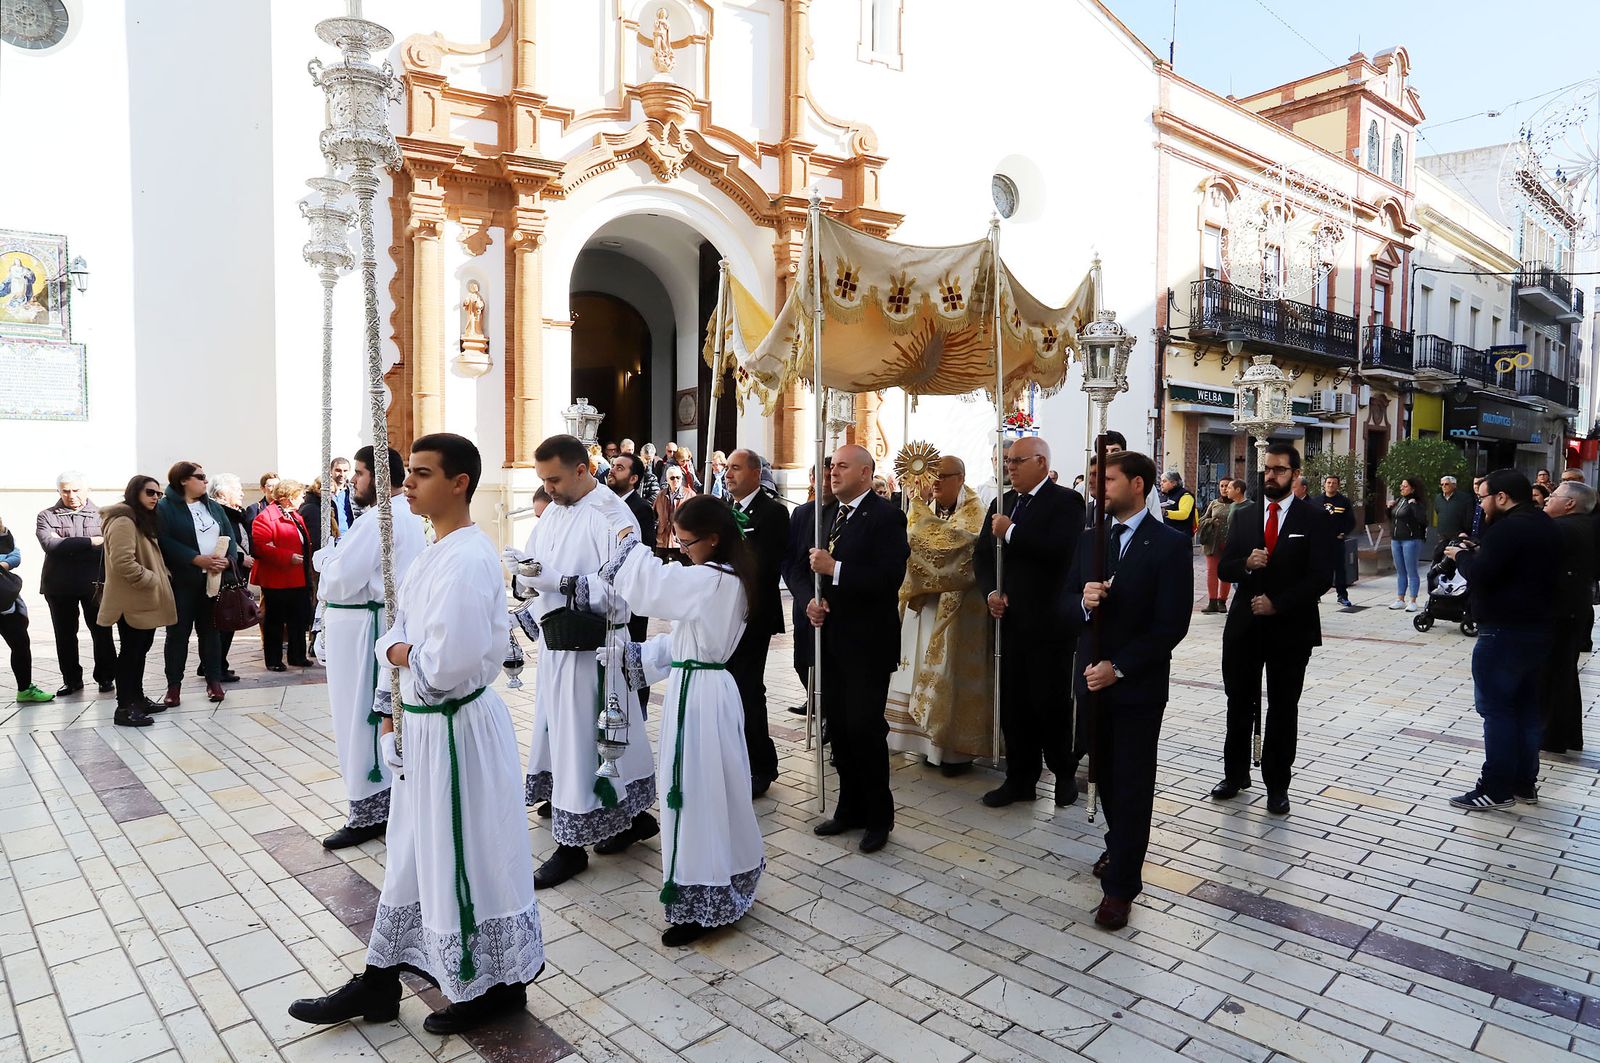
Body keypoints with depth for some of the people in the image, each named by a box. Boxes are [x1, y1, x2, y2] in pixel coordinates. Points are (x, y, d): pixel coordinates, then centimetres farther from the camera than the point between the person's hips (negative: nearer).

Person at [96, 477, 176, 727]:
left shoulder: (143, 520, 17)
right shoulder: (123, 521, -16)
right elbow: (122, 562, -26)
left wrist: (161, 577, 13)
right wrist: (149, 580, -17)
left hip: (144, 599, 10)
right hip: (132, 600, -10)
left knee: (140, 649, 15)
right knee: (131, 651, -5)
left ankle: (137, 699, 24)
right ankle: (124, 708, 0)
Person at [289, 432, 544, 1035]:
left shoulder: (468, 559, -22)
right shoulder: (435, 552, 8)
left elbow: (450, 661, -29)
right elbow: (398, 638, 12)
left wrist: (408, 657, -9)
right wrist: (393, 710, -1)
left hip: (456, 729, -9)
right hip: (424, 724, 9)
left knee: (468, 860, 6)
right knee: (415, 853, 21)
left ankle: (498, 987, 27)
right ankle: (380, 983, 38)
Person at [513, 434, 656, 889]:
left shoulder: (612, 518, -15)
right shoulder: (553, 511, 11)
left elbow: (619, 591, -23)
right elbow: (532, 572, 14)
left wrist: (556, 581, -26)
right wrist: (524, 577, -9)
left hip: (589, 648, -9)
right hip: (556, 642, 9)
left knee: (579, 740, 0)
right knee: (557, 732, 17)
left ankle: (573, 844, 16)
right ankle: (631, 817, 32)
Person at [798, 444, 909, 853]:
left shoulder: (886, 516, -10)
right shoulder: (826, 515, 13)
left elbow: (890, 577, -21)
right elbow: (810, 566, 17)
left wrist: (836, 569, -25)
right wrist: (811, 599, -3)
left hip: (867, 642, -7)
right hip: (831, 638, 7)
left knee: (864, 727, -2)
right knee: (838, 726, 12)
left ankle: (878, 817, 16)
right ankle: (850, 807, 28)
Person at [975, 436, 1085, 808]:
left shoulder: (1065, 502, -7)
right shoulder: (1002, 503, 13)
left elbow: (1061, 550, -24)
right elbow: (982, 553, 13)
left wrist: (1011, 532, -19)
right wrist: (991, 591, -4)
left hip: (1049, 623, -6)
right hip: (1010, 620, 6)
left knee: (1050, 702, 3)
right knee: (1012, 703, 10)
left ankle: (1064, 772, 25)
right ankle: (1020, 778, 23)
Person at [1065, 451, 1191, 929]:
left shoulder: (1170, 543, -10)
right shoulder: (1089, 539, 7)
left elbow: (1172, 624, -15)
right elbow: (1066, 603, 6)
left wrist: (1118, 668, -18)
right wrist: (1083, 602, -18)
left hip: (1139, 684, -5)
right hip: (1091, 678, 5)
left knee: (1132, 783, 4)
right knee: (1105, 774, 17)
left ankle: (1121, 884, 13)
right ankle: (1120, 848, 39)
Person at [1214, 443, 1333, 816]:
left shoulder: (1314, 519, -2)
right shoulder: (1243, 515, 7)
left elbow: (1321, 576, -9)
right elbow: (1224, 568, 5)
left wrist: (1276, 603, -14)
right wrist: (1246, 563, -15)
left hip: (1290, 628, -3)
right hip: (1244, 625, 3)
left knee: (1283, 708, 7)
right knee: (1240, 703, 11)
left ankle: (1277, 785, 18)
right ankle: (1236, 774, 26)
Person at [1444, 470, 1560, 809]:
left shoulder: (1506, 529, -18)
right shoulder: (1546, 526, 13)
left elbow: (1478, 576, -21)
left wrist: (1462, 555, -4)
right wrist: (1480, 554, 7)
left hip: (1504, 632, -10)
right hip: (1540, 629, 10)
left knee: (1496, 707, -4)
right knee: (1527, 705, 15)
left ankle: (1497, 788, -1)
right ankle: (1525, 781, 24)